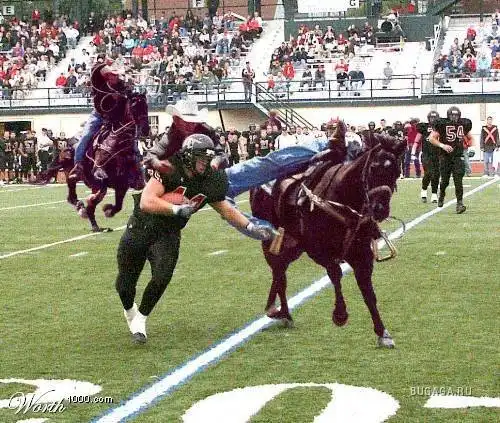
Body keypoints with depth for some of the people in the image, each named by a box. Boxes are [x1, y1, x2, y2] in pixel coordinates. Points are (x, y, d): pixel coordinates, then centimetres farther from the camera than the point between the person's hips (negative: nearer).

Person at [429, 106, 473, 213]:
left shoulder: (464, 124, 5)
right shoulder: (442, 124, -5)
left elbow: (470, 138, 21)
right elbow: (432, 138, -4)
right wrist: (442, 145, -17)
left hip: (458, 156, 1)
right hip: (445, 156, -1)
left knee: (458, 180, -11)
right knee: (445, 180, 7)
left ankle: (459, 203, -10)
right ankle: (441, 195, 39)